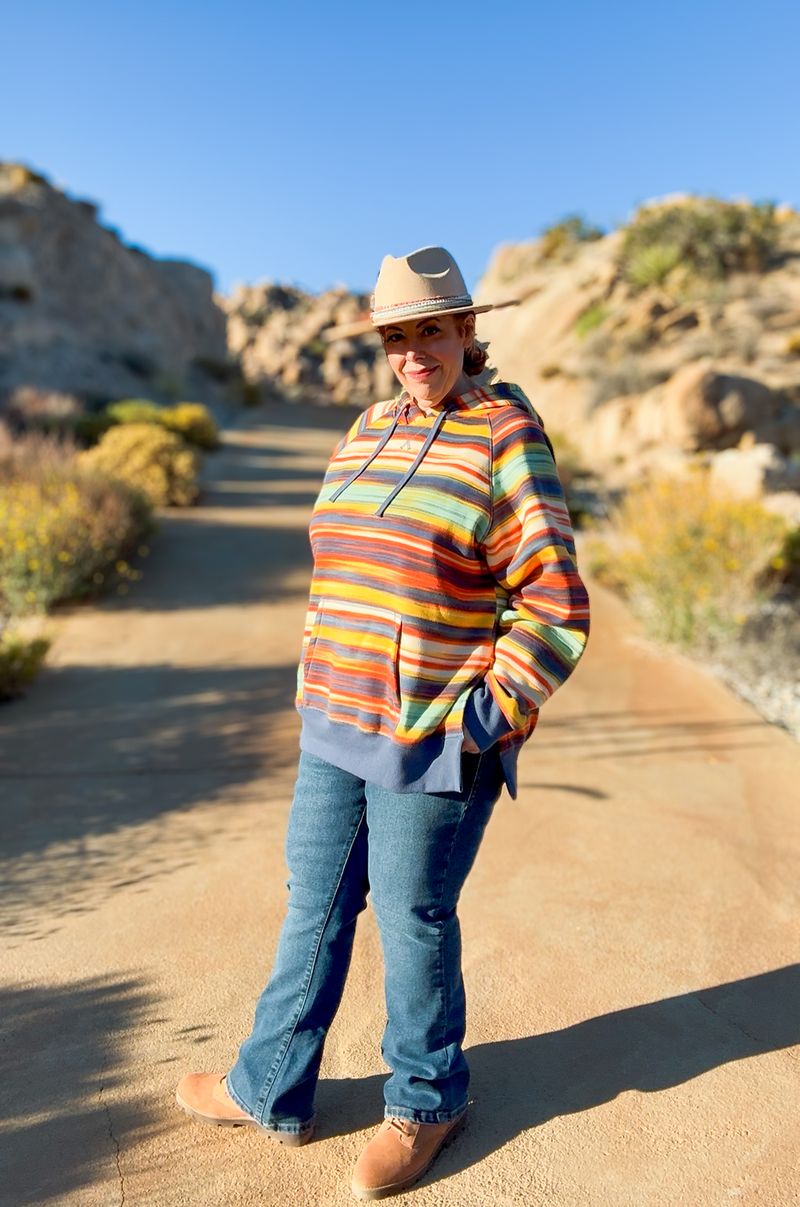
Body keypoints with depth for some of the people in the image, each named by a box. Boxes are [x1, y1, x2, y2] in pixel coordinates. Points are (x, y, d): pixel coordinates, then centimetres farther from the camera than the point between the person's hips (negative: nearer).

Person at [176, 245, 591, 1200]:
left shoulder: (507, 441, -11)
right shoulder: (369, 432, 11)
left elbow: (555, 606, -13)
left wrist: (493, 713, -16)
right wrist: (316, 686, 16)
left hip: (435, 740, -7)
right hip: (339, 729, 7)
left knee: (413, 917, 8)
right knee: (314, 903, 16)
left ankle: (426, 1102, 35)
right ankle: (272, 1089, 36)